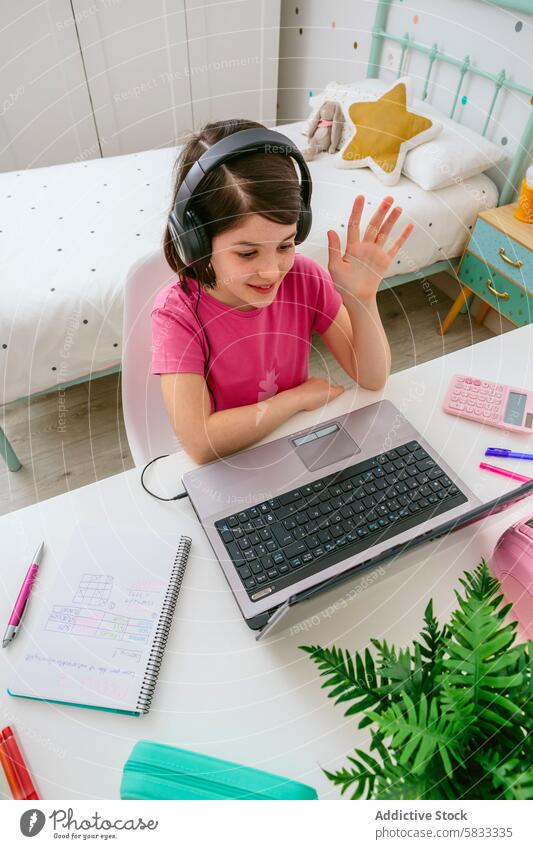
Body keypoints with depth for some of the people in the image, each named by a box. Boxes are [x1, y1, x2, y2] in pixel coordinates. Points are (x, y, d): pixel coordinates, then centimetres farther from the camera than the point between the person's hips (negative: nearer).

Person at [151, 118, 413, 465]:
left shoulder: (304, 277, -11)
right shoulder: (177, 313, -20)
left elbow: (373, 379, -8)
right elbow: (200, 442, -30)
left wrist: (361, 298, -25)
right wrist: (301, 396, -19)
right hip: (228, 465, -2)